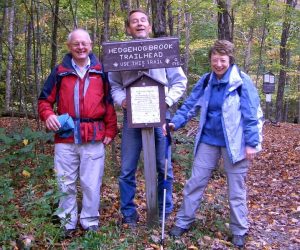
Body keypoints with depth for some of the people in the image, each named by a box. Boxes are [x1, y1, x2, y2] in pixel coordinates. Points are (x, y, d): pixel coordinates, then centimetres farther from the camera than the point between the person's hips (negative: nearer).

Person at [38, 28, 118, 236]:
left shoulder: (101, 71, 7)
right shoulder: (60, 72, 8)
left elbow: (110, 103, 8)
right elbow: (45, 99, 11)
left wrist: (110, 130, 2)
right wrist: (48, 115, -10)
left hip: (94, 139, -1)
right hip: (66, 138, 1)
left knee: (91, 185, 4)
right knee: (66, 185, 9)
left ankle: (90, 223, 20)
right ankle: (67, 224, 24)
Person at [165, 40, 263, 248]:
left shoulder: (242, 82, -11)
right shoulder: (205, 81, 2)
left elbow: (252, 115, -11)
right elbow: (190, 105, 2)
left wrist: (251, 143, -14)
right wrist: (175, 122, -13)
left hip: (234, 143, -4)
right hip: (208, 141, 4)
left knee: (236, 188, 9)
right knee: (195, 182, 9)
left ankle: (240, 231, 25)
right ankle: (183, 222, 23)